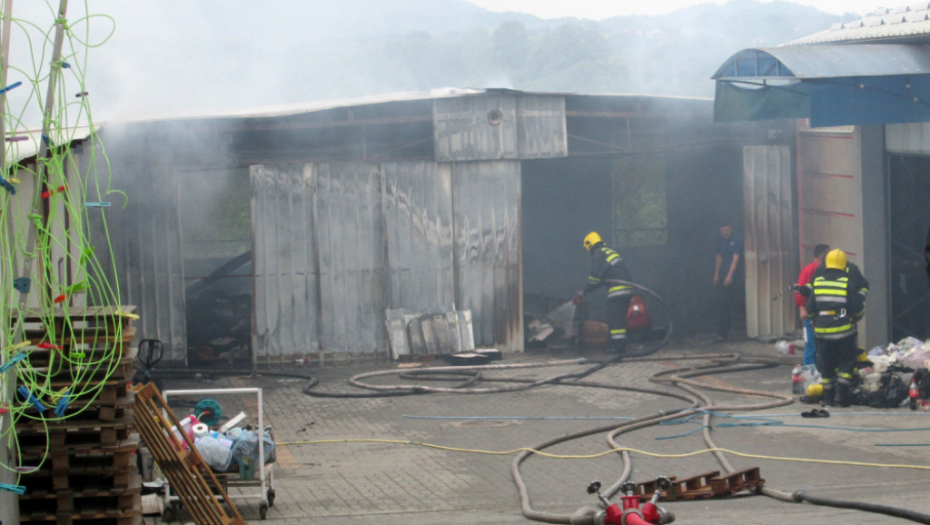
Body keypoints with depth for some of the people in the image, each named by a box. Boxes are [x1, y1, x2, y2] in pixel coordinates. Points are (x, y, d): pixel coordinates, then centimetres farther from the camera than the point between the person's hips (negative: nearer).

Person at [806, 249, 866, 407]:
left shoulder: (817, 283, 1)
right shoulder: (848, 283, -8)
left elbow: (810, 309, 5)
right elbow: (858, 309, -4)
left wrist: (814, 321, 24)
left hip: (822, 331, 3)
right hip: (844, 331, -3)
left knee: (826, 366, 10)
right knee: (846, 363, 7)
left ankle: (828, 398, 12)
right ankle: (841, 394, -3)